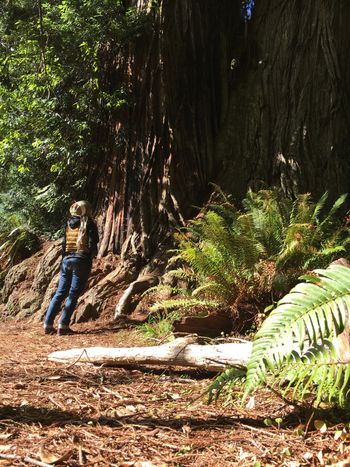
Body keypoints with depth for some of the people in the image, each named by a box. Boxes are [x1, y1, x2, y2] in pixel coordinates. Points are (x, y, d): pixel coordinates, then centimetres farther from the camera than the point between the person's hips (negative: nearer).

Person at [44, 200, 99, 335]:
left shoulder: (68, 224, 12)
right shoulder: (89, 224, -3)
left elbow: (64, 244, 12)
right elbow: (92, 245, -10)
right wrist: (92, 254, 10)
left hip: (66, 260, 5)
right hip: (81, 261, -5)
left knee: (60, 293, 11)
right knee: (73, 295, -2)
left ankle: (48, 324, 10)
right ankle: (63, 326, -5)